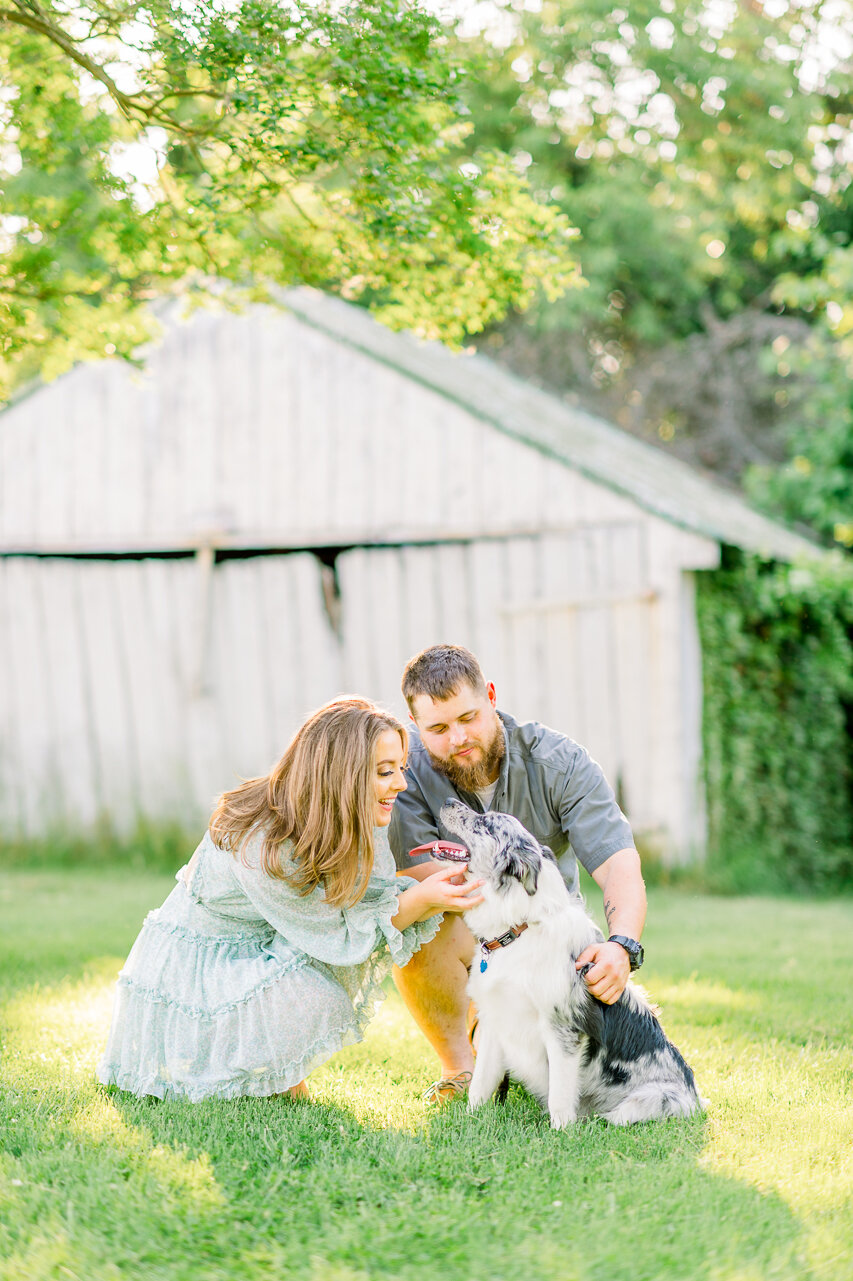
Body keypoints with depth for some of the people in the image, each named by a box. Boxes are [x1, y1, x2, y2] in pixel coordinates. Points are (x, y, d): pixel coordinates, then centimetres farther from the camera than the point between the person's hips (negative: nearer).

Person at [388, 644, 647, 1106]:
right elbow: (418, 876, -25)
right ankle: (459, 1066, -9)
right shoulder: (406, 768, -17)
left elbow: (620, 864, -24)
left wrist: (622, 946, -44)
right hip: (459, 940, -1)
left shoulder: (558, 761, -15)